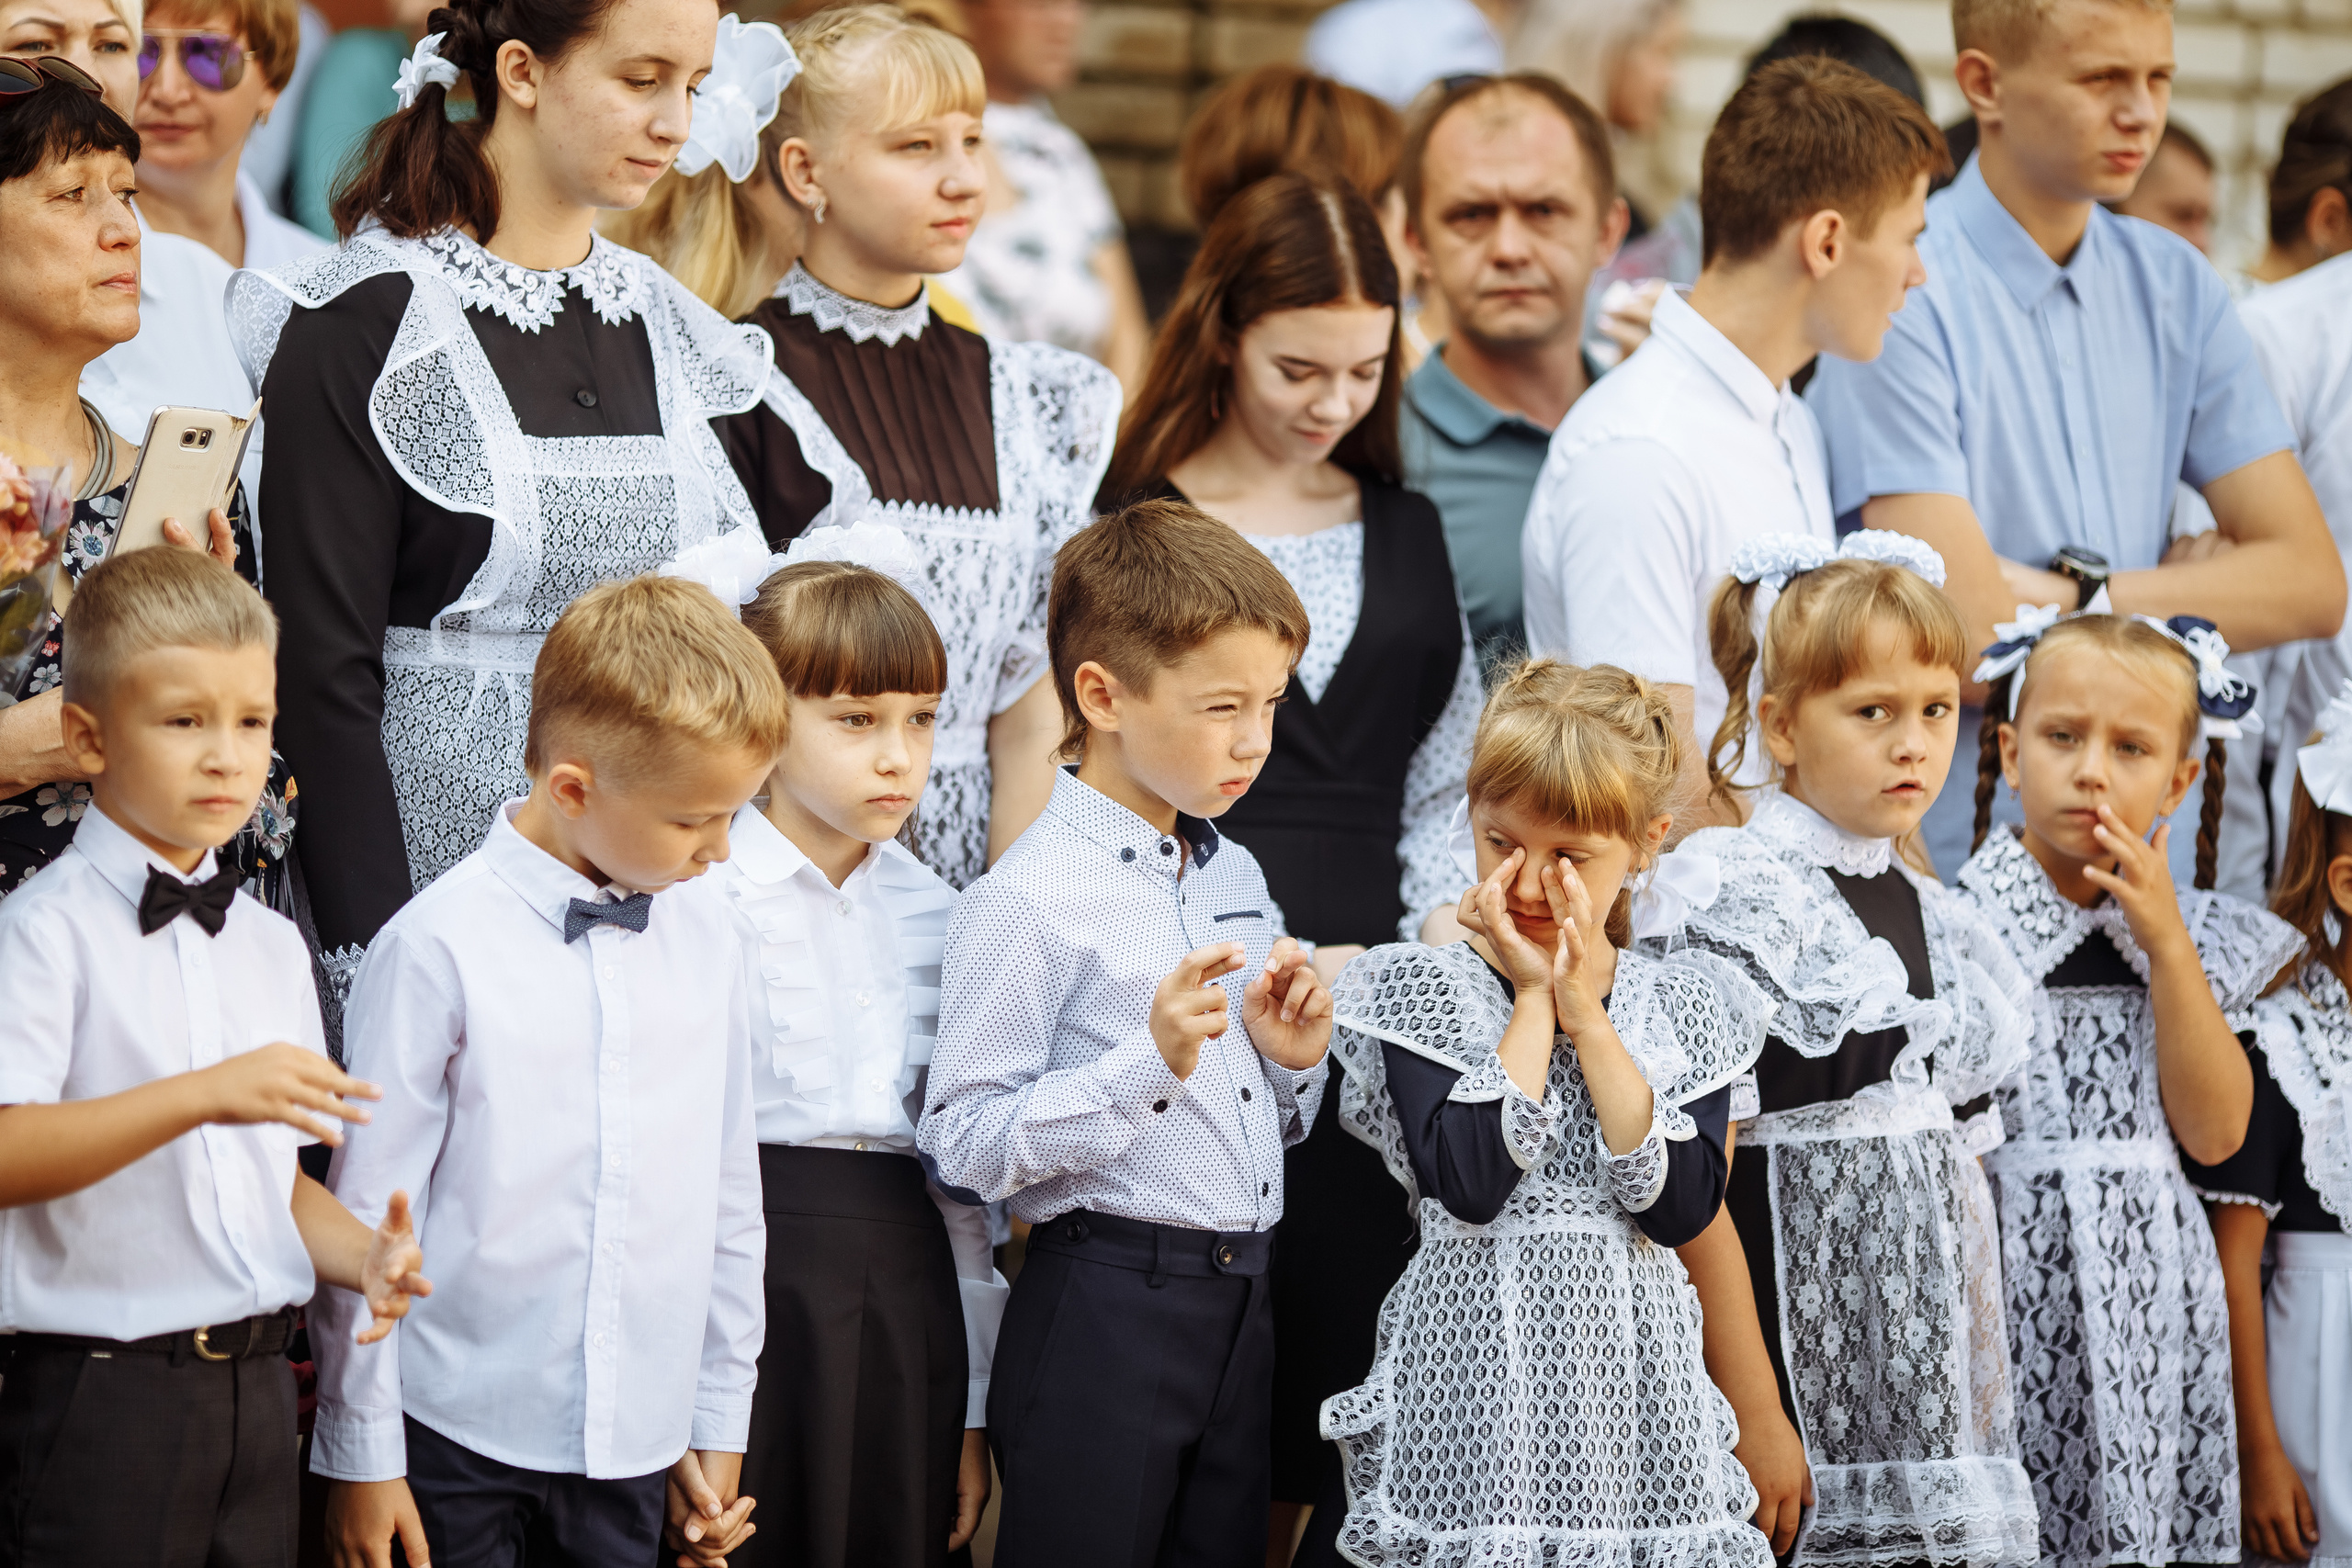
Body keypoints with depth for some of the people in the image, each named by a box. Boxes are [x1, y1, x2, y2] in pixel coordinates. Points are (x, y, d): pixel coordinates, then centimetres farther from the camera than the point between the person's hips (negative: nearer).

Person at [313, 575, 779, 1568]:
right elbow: (367, 1212, -6)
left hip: (635, 1445, 4)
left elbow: (727, 1202, 11)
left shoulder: (709, 944, 5)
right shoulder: (440, 948, -11)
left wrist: (720, 1427, 13)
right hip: (458, 1430, -4)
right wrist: (361, 1455, -4)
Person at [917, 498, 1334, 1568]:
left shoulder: (1237, 879, 15)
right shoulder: (1030, 902, -12)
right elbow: (966, 1146, -17)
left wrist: (1291, 1064, 2)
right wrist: (1150, 1064, -24)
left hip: (1239, 1308, 7)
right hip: (1102, 1309, -7)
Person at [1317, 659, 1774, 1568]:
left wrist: (1585, 1012, -9)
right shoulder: (1418, 990, -2)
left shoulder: (1686, 1004, 6)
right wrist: (1535, 999, -10)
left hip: (1636, 1379, 2)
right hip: (1481, 1375, -2)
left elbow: (1681, 1210, -9)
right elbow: (1471, 1184, -17)